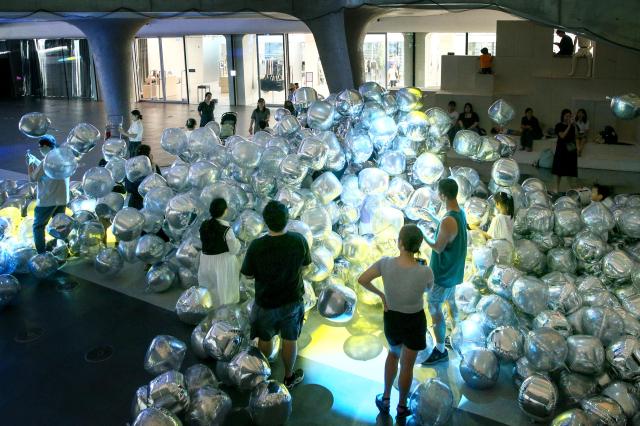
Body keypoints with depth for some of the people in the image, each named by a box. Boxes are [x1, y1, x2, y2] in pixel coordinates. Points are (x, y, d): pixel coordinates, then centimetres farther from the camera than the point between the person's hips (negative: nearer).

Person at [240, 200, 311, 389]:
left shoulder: (256, 246, -26)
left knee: (265, 339, 24)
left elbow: (248, 274, -13)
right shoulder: (299, 241, -20)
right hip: (292, 301, 1)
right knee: (290, 340, 21)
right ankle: (289, 377, 40)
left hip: (266, 302, -1)